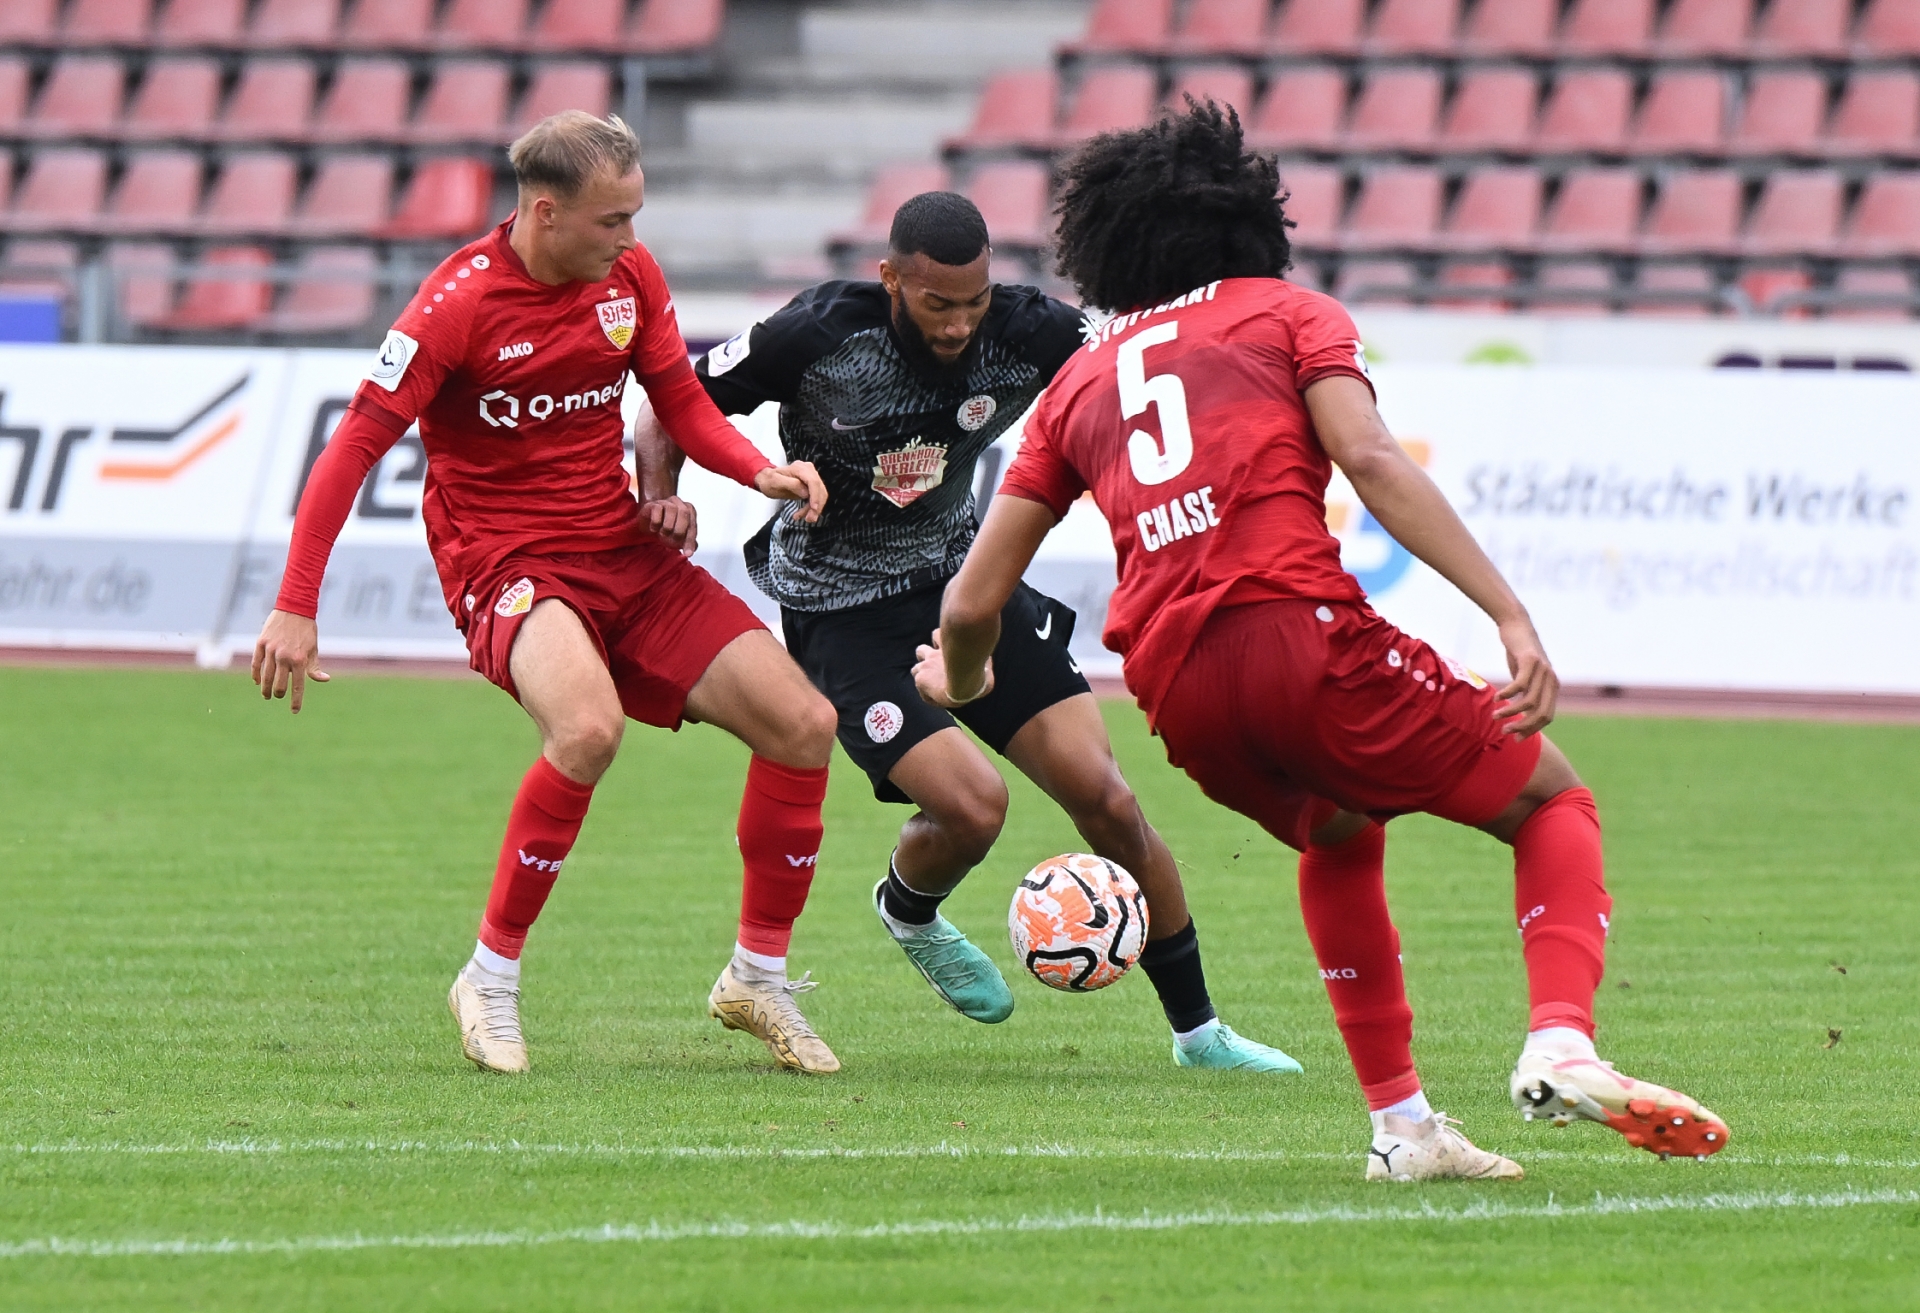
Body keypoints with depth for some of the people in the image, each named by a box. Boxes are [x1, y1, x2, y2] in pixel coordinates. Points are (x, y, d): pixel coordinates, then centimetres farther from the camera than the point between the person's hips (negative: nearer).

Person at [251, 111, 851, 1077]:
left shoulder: (629, 277, 2)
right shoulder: (459, 303, -16)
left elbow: (682, 403, 14)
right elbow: (358, 443, -15)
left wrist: (761, 472, -7)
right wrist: (296, 606, -19)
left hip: (627, 553, 7)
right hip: (506, 563, -7)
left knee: (804, 726, -4)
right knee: (589, 726, -36)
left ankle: (759, 979, 15)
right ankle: (492, 978, -18)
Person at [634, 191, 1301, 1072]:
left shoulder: (1030, 335, -15)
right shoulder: (817, 337, -21)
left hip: (965, 581, 4)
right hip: (844, 618, -4)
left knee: (1104, 796, -7)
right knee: (972, 806, -23)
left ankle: (1197, 1030, 9)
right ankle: (907, 913, 16)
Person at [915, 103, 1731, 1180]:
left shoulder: (1079, 380, 26)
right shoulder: (1290, 314, 15)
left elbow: (973, 603, 23)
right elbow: (1372, 460, -5)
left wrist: (960, 680, 46)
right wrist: (1514, 616, -11)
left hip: (1171, 683, 5)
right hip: (1298, 627, -4)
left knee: (1338, 835, 33)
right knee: (1552, 801, 10)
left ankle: (1402, 1122, 24)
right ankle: (1562, 1043, -16)